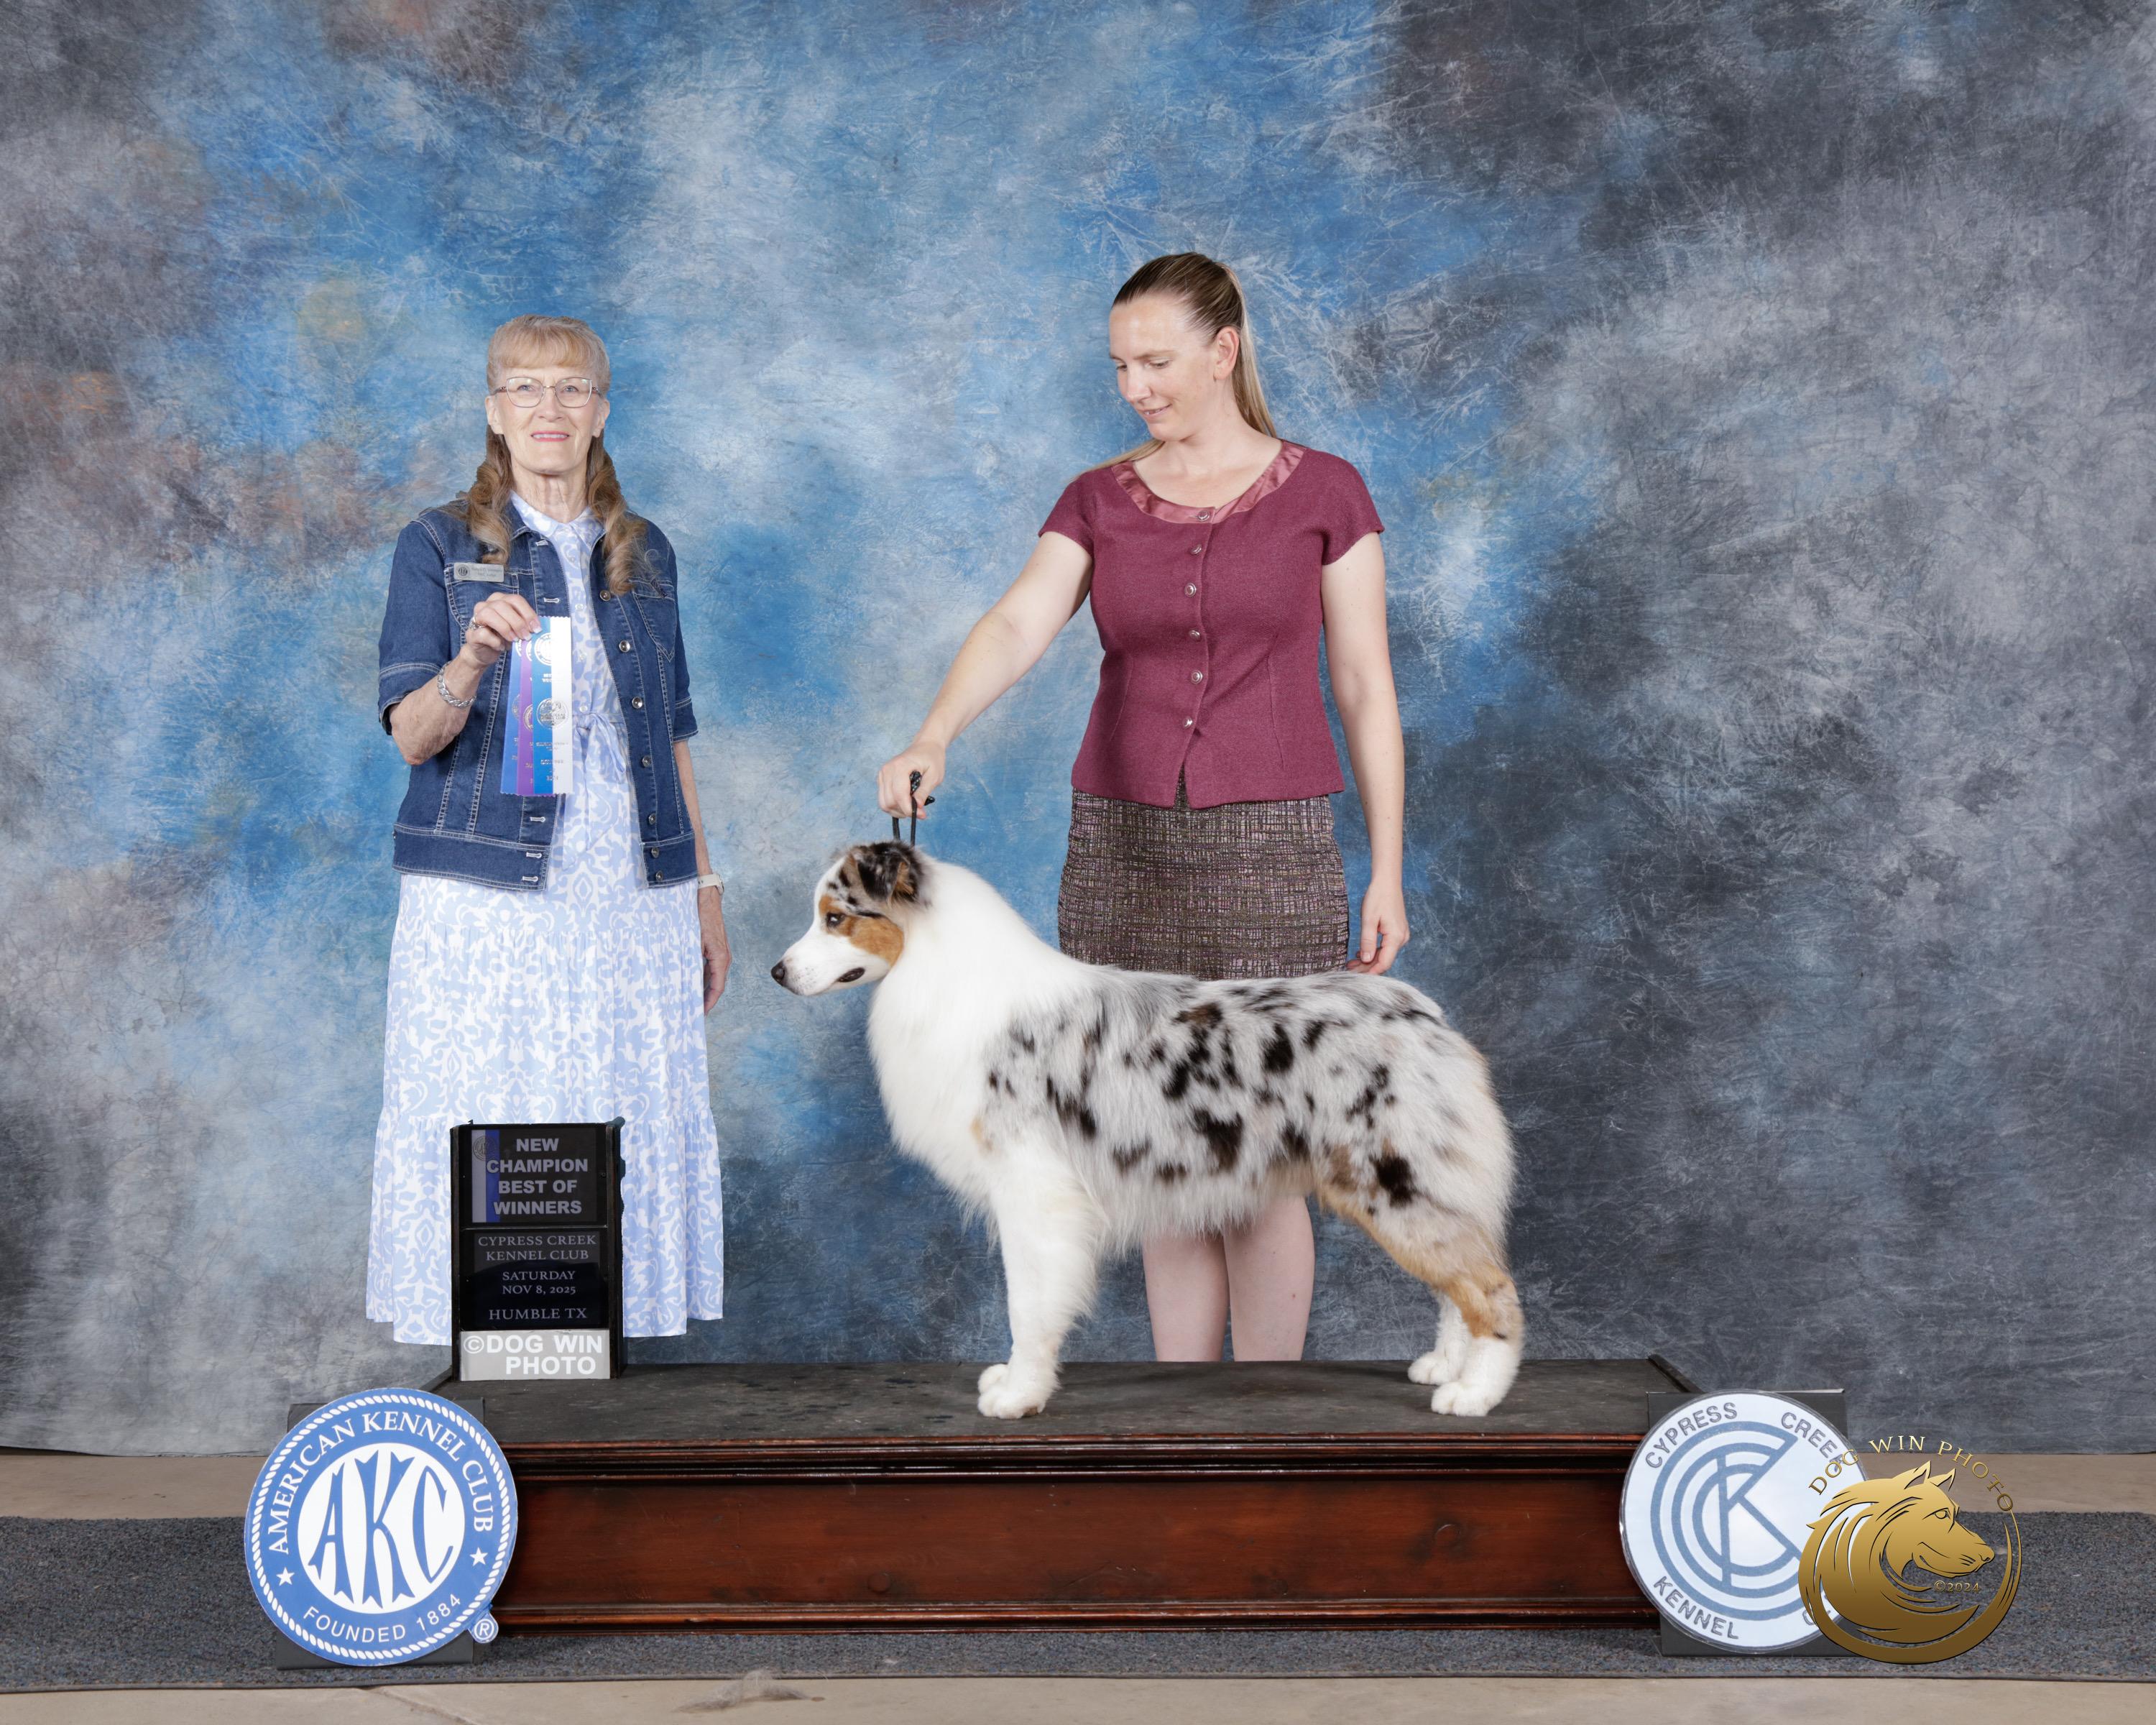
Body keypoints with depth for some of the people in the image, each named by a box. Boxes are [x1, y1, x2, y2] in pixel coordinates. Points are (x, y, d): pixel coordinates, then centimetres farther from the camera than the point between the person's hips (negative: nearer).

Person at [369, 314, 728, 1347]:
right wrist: (474, 659, -25)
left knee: (633, 1140, 0)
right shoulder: (439, 548, 4)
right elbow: (411, 736, -5)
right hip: (487, 903, -3)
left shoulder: (644, 554, 14)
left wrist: (704, 886, 15)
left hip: (634, 900, 3)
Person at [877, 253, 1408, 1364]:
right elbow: (1015, 629, -11)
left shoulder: (1320, 493, 0)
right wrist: (932, 737, -31)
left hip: (1270, 850, -3)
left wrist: (1387, 874, -2)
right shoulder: (1098, 503, 6)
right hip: (1123, 847, 3)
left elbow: (1365, 690, 2)